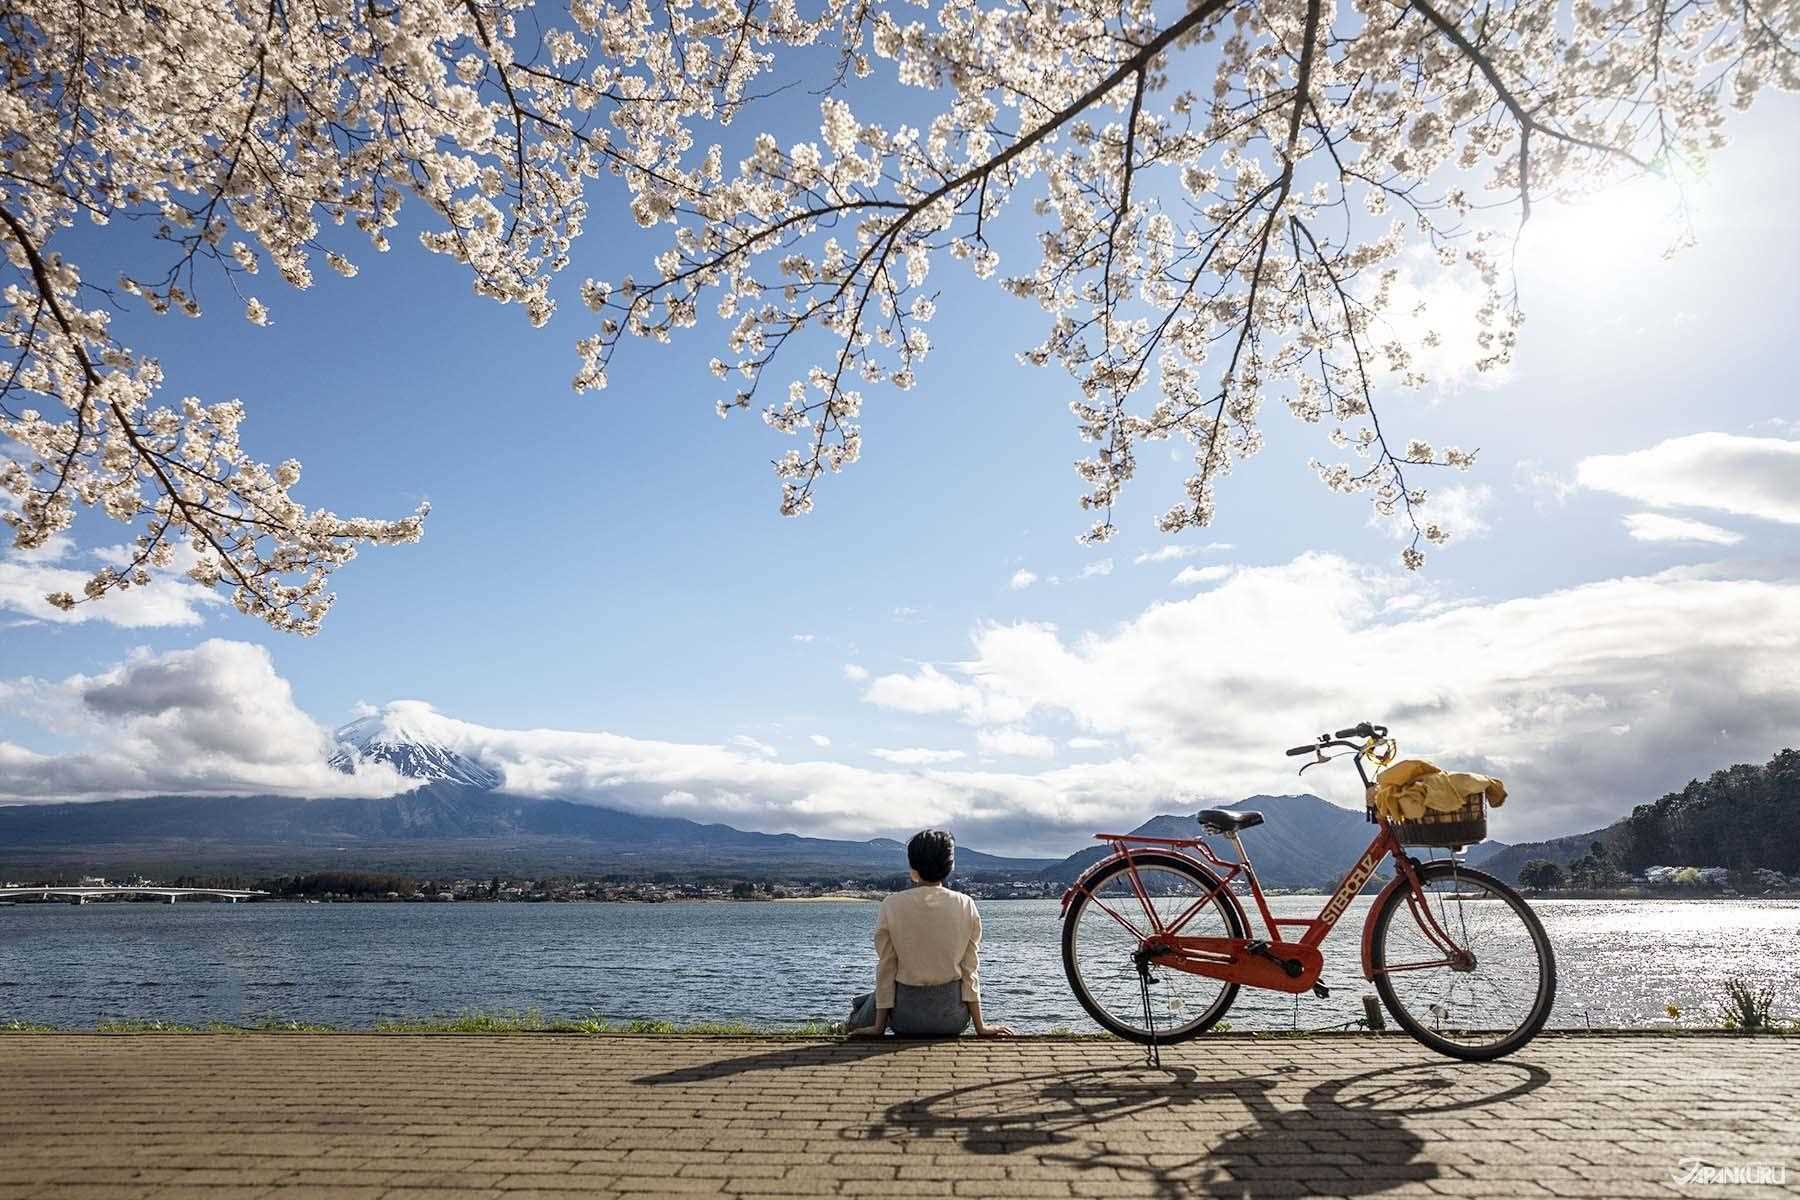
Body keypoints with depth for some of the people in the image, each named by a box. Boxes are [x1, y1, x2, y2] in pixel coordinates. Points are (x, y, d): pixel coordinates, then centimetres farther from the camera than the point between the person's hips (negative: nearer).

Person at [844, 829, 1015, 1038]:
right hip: (952, 1018, 1)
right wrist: (980, 1026, 4)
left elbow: (886, 969, -4)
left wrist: (879, 1026, 3)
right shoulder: (966, 906, -5)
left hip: (906, 1018, -1)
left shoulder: (892, 905, -9)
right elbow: (970, 970, -2)